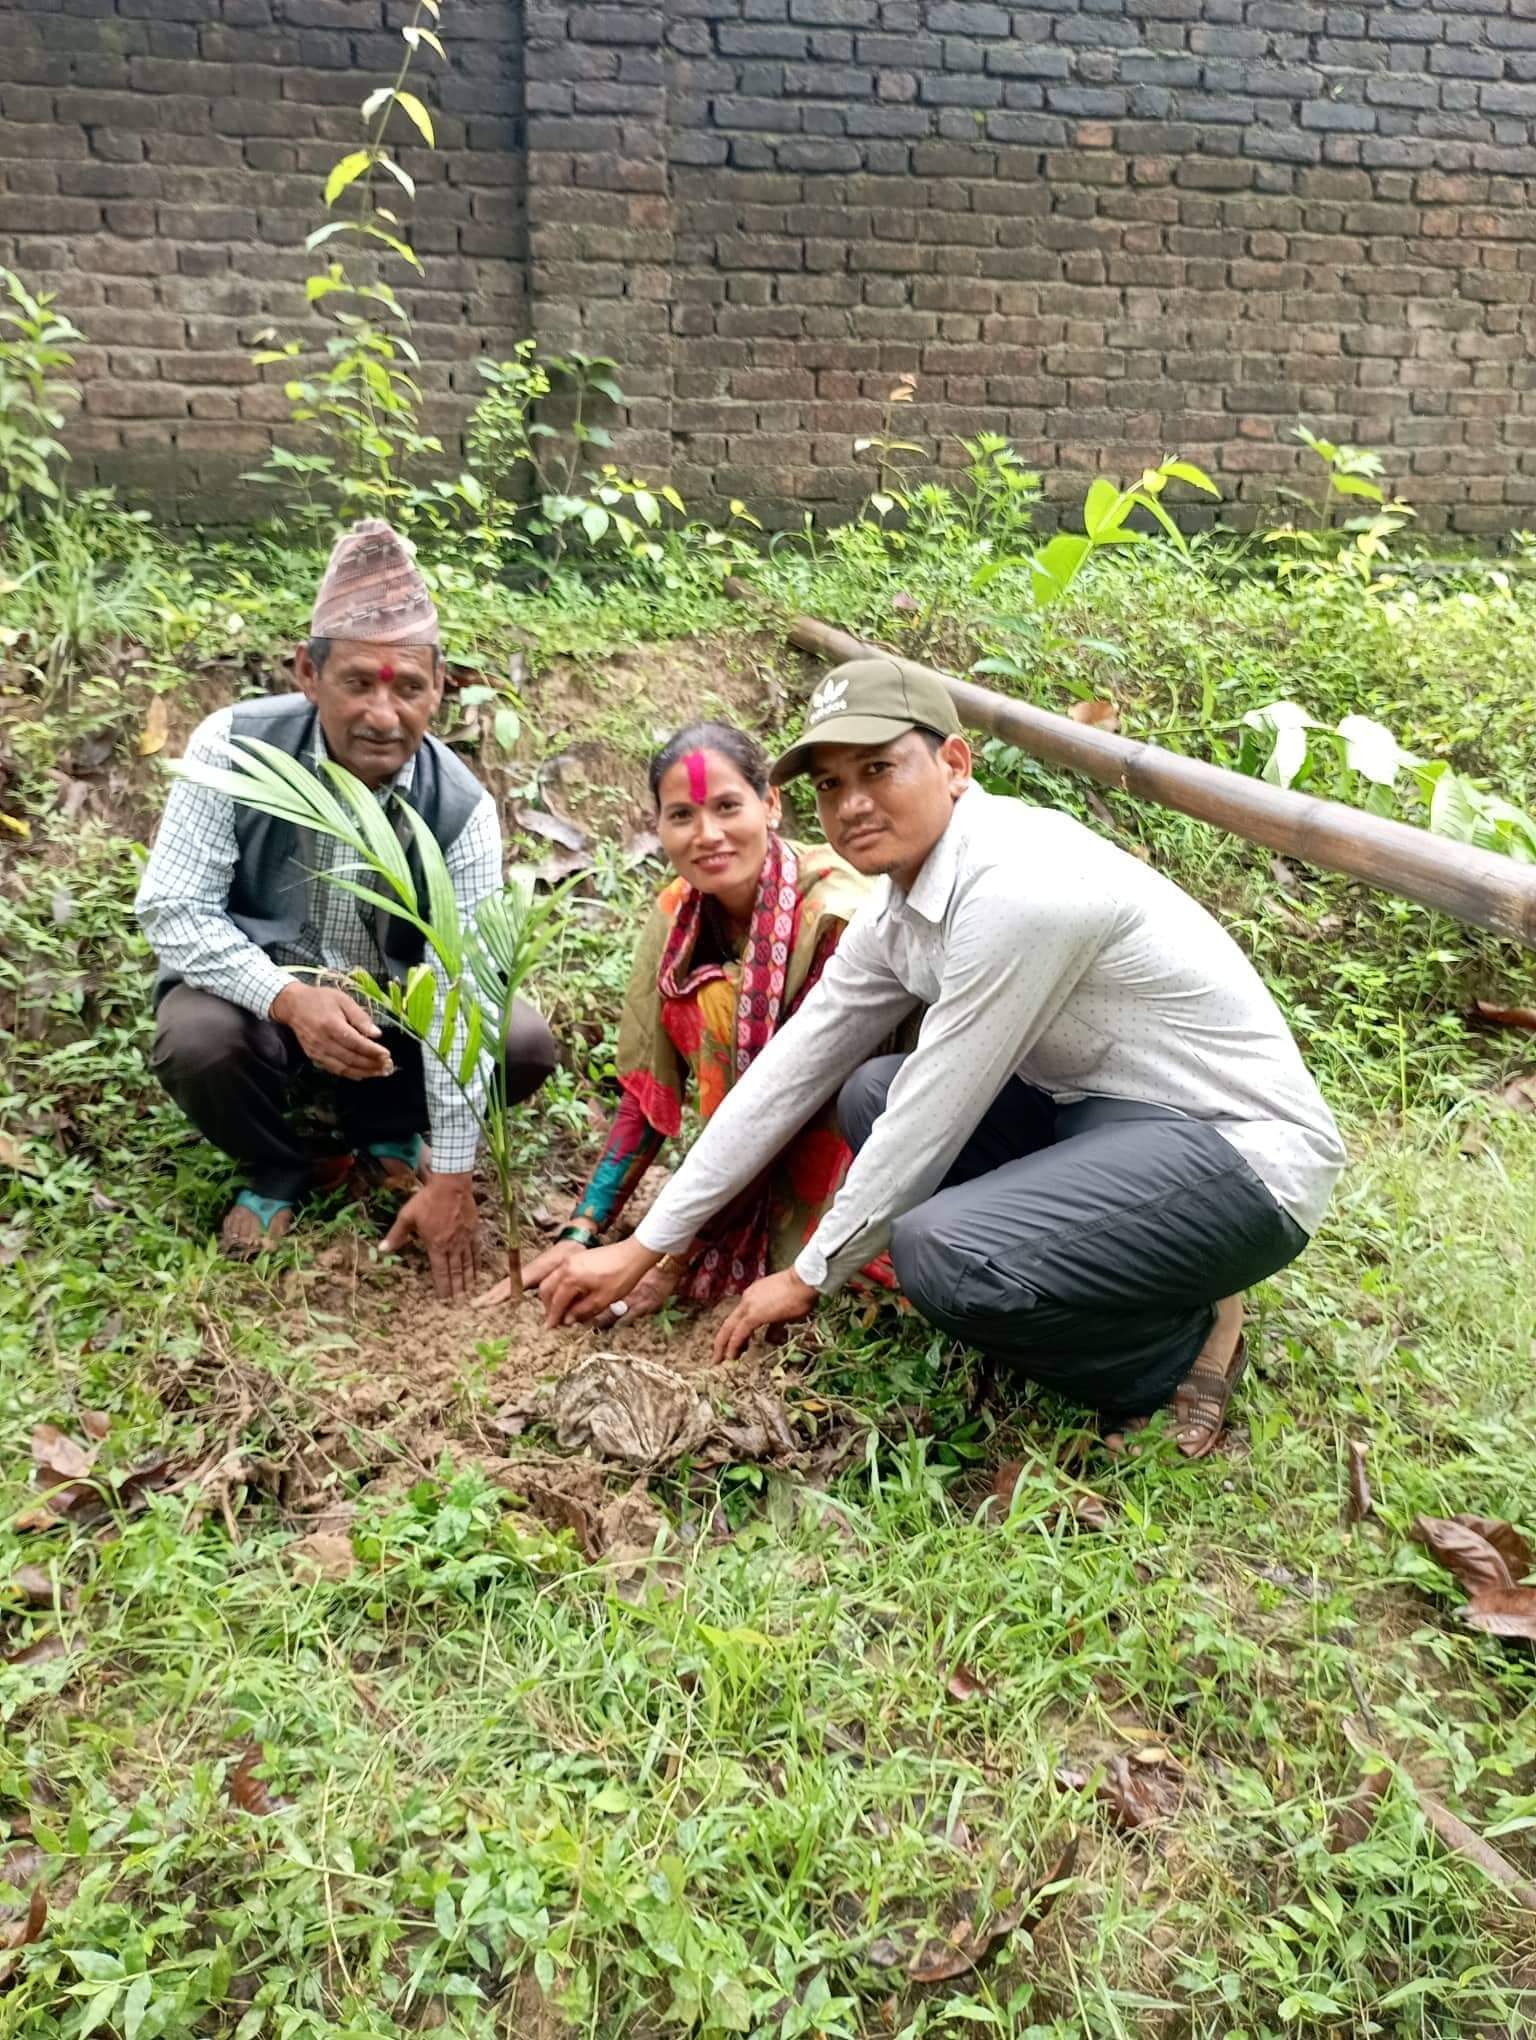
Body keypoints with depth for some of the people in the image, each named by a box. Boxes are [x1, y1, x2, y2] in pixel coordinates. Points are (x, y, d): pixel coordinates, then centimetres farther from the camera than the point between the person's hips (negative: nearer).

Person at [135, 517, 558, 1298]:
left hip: (394, 999, 1)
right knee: (197, 1042, -34)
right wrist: (291, 998, -39)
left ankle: (384, 1135, 10)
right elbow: (170, 908, -20)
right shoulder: (233, 745, -21)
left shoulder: (461, 808, -21)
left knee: (525, 1045, -21)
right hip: (257, 984, -1)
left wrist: (449, 1180, -25)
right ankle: (276, 1168, 1)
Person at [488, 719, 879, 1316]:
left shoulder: (834, 917, -26)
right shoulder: (678, 913, -7)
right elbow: (648, 1089, -4)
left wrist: (674, 1257, -21)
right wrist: (580, 1233, -11)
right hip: (764, 1156, 6)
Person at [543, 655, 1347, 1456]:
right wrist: (643, 1248, 8)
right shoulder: (901, 907, 2)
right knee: (872, 1095, 9)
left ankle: (1175, 1351, 1)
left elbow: (934, 1117, -19)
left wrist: (808, 1276, -4)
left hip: (1240, 1152, -9)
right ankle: (1109, 1285, 8)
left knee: (941, 1253, -28)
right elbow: (788, 1073, 5)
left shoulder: (1017, 887, -25)